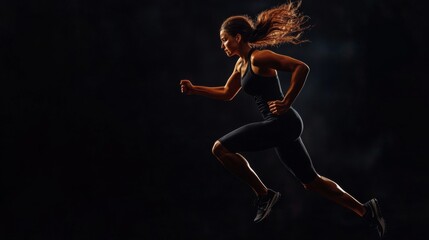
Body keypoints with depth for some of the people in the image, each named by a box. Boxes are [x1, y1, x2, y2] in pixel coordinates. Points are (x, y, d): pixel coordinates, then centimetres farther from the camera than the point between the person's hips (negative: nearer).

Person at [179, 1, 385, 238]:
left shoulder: (258, 57, -13)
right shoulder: (241, 64, 15)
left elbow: (301, 68, -21)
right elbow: (227, 93, 30)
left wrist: (286, 103, -20)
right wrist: (194, 89, 21)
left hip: (282, 123, -10)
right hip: (281, 125, 10)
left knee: (221, 148, -11)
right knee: (311, 181, 16)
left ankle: (263, 194, -2)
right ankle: (365, 210, 20)